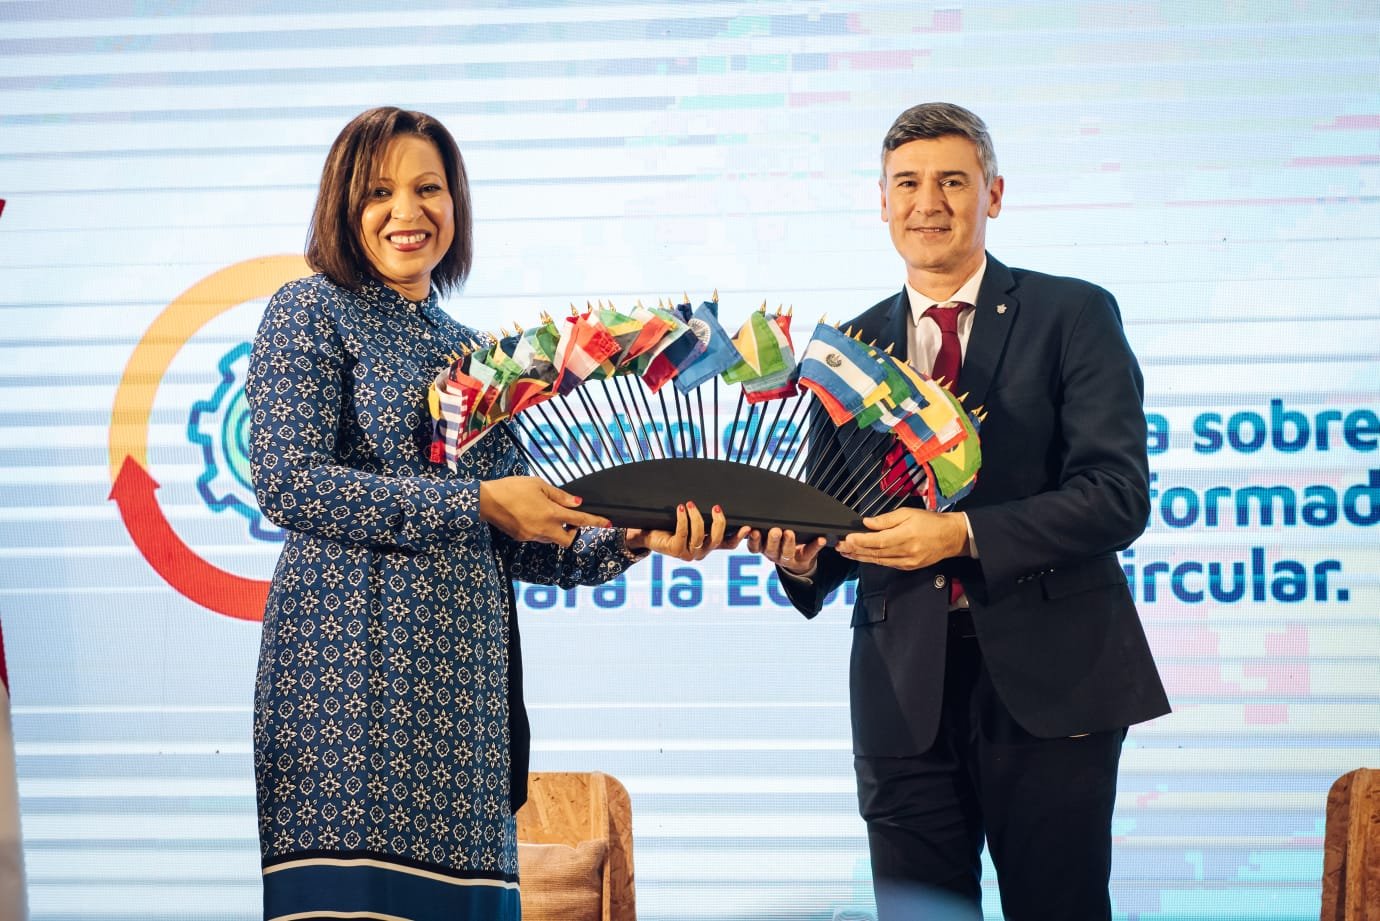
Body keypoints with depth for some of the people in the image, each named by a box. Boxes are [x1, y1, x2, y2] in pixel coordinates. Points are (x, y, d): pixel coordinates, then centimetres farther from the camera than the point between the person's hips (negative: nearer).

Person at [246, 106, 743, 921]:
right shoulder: (311, 314, 3)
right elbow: (288, 481, -11)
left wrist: (627, 541, 1)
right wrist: (476, 502, -13)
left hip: (464, 682, 6)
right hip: (350, 666, -6)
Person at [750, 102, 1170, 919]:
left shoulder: (1072, 316, 0)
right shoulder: (850, 347, 12)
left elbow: (1118, 494, -10)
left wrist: (963, 534, -20)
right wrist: (804, 556, -9)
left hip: (1046, 677, -3)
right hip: (905, 689, 3)